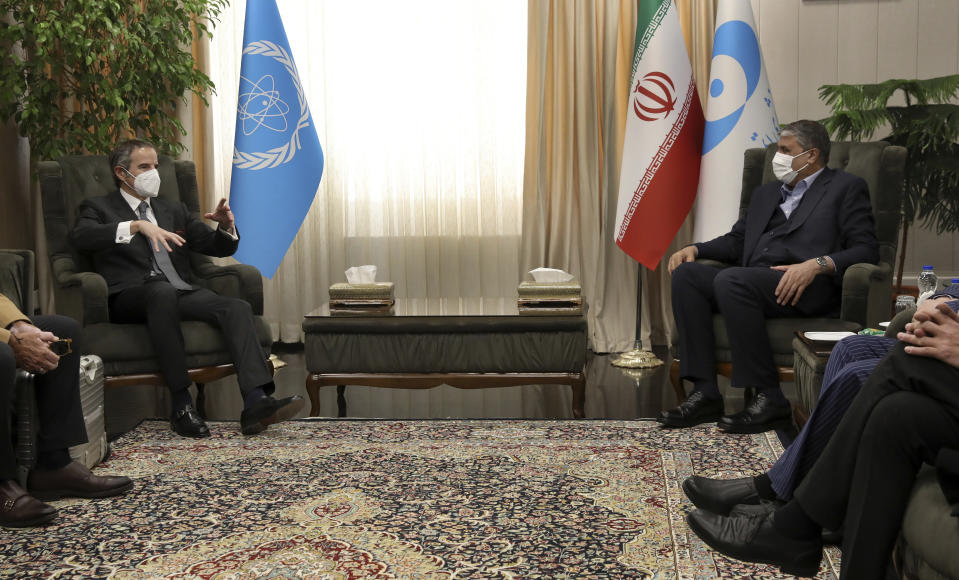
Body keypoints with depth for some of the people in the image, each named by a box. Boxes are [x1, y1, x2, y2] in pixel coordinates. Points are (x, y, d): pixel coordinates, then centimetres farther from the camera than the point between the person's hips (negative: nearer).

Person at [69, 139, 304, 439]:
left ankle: (256, 401, -40)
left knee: (237, 307, -25)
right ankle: (181, 402, -37)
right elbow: (80, 236, -10)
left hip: (182, 293, 4)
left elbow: (221, 248, 24)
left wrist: (226, 226, -1)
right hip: (131, 298, -4)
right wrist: (137, 225, -23)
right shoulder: (99, 208, 14)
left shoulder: (174, 210, 28)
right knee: (163, 291, -39)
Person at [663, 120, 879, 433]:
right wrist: (695, 249, 10)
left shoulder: (846, 188, 11)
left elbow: (866, 250, -1)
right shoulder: (766, 193, 31)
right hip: (752, 282, 7)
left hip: (809, 289, -7)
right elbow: (736, 241, 31)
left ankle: (769, 397, -26)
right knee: (687, 274, -17)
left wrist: (817, 264, -19)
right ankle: (705, 392, -22)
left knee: (729, 280, -33)